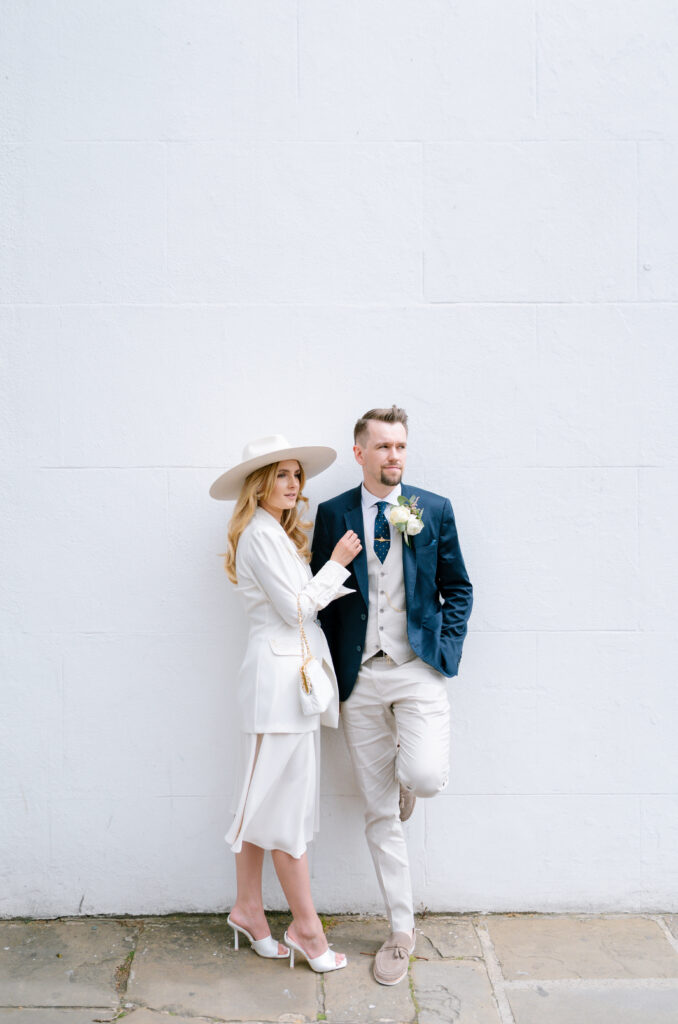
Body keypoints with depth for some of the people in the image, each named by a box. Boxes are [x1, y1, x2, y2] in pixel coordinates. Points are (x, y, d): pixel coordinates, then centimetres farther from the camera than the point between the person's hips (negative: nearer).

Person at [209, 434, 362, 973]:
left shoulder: (279, 534, 19)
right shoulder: (261, 533, -12)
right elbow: (295, 607, -15)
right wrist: (337, 562, -7)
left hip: (292, 672, 10)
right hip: (279, 672, -10)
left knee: (266, 799, 15)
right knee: (287, 801, -1)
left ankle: (248, 909, 25)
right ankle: (306, 926, 10)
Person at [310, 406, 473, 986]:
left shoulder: (435, 510, 4)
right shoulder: (333, 514, 4)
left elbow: (458, 588, 9)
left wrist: (448, 650, -3)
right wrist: (331, 667, 0)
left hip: (417, 669, 0)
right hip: (359, 676, 1)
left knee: (425, 777, -23)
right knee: (379, 814, 7)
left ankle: (406, 772, 17)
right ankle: (402, 932, 23)